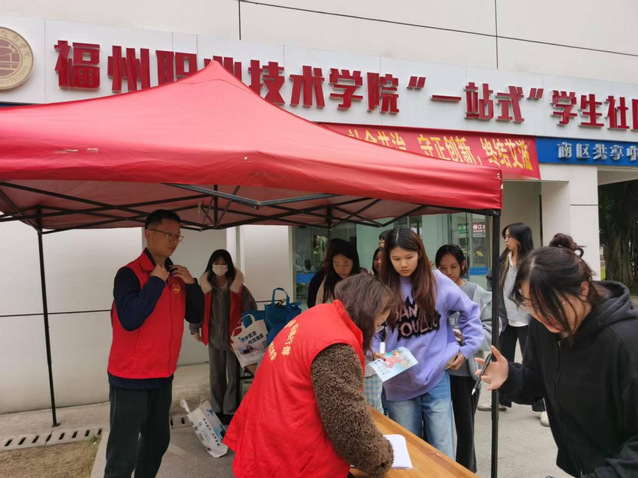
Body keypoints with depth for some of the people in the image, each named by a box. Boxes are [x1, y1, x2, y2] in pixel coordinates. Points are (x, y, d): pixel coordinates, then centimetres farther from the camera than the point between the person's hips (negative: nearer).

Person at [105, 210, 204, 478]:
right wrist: (156, 281, -22)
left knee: (158, 441, 19)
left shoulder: (175, 275, 7)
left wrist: (191, 284, -7)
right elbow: (129, 319, -27)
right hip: (131, 377, -7)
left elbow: (196, 316, 8)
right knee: (124, 454, -2)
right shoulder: (129, 273, -14)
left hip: (163, 376, 7)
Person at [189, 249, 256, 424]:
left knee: (233, 375, 5)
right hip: (214, 336, 2)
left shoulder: (237, 285, -5)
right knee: (216, 375, 12)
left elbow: (251, 308, 1)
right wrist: (195, 329, 7)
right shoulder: (205, 285, -2)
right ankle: (217, 409, 25)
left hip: (234, 336, -2)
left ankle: (230, 410, 15)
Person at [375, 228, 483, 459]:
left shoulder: (438, 282, -5)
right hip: (399, 383, 1)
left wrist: (468, 348, 3)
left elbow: (470, 312, 7)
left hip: (436, 378, -1)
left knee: (442, 453, 9)